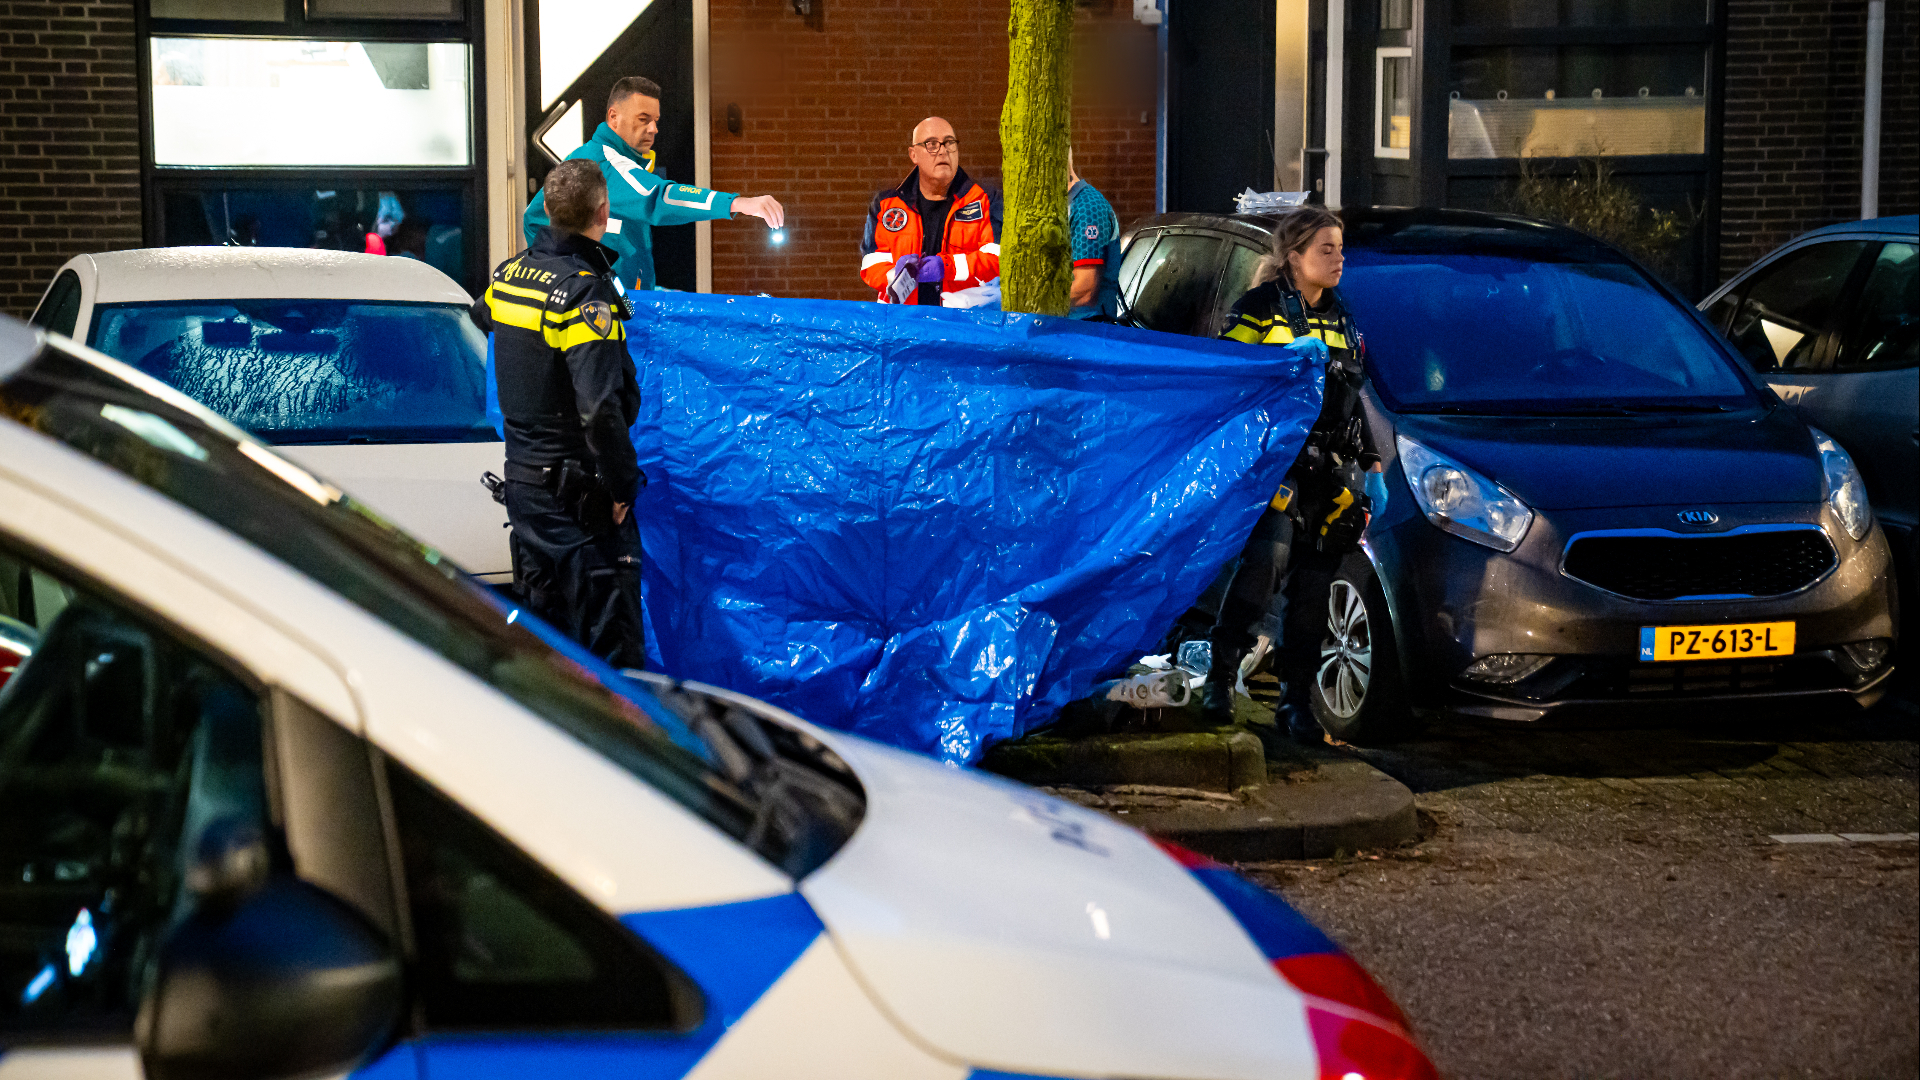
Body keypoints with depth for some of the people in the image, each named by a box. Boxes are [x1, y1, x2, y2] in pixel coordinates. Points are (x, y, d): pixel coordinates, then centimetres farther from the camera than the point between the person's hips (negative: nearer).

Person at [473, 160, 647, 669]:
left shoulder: (510, 272, 5)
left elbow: (480, 315, 31)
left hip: (521, 474, 8)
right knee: (610, 631, -3)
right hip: (578, 487, -8)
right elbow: (601, 407, -26)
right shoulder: (586, 292, -20)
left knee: (543, 620, 16)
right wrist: (621, 484, -17)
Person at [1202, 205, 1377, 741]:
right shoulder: (1259, 308, -1)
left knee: (1314, 585, 3)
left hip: (1330, 467, 6)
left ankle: (1297, 699, 10)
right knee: (1268, 556, -24)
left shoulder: (1341, 319, 18)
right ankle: (1221, 671, -11)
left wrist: (1369, 459, 21)